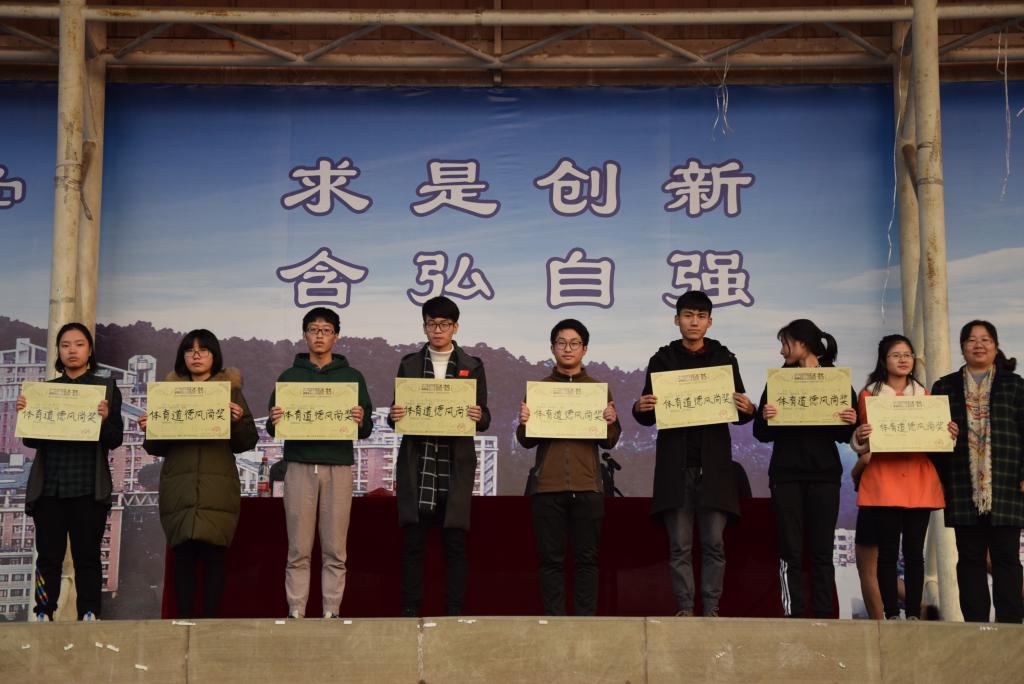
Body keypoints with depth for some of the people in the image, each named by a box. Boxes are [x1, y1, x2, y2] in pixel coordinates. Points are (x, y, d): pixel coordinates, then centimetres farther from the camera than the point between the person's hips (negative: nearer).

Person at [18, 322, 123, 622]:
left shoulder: (106, 388, 7)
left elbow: (115, 440, 2)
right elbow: (31, 441, 10)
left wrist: (104, 420, -18)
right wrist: (25, 413, -8)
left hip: (88, 487, -2)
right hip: (49, 486, 2)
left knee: (87, 557, -1)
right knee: (48, 556, 1)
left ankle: (89, 617, -1)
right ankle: (43, 617, 1)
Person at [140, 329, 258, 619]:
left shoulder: (231, 390, 11)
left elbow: (247, 442, 6)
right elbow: (156, 447, 13)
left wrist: (238, 420, -12)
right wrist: (149, 429, -7)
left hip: (217, 487, -1)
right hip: (179, 487, 1)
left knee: (213, 555, -5)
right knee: (183, 556, -3)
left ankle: (210, 618, 0)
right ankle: (184, 619, 1)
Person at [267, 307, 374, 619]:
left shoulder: (352, 377, 12)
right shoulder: (289, 377, 13)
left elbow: (366, 430, 8)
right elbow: (273, 429, 10)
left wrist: (361, 421, -14)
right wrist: (274, 422, -12)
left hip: (338, 467, 0)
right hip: (299, 466, 0)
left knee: (334, 550, 0)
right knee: (298, 550, -1)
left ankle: (332, 611, 5)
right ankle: (296, 612, 3)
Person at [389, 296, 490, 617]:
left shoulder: (472, 366, 9)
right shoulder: (409, 364, 11)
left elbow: (485, 418, 6)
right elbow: (397, 413, 11)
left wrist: (478, 417, -17)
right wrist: (394, 416, -12)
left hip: (455, 464, -1)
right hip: (416, 462, 1)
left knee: (455, 542, 0)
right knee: (413, 541, -1)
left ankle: (454, 612, 5)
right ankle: (409, 611, 4)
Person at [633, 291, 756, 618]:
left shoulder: (724, 359, 9)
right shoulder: (662, 360, 8)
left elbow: (738, 412, 10)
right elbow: (648, 417, 9)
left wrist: (748, 410, -12)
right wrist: (640, 408, -14)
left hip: (714, 463, 0)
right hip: (675, 464, 0)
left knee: (714, 542, 0)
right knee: (680, 545, 0)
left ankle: (711, 608, 6)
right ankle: (685, 609, 6)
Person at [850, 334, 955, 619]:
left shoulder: (924, 395, 16)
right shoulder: (869, 394, 8)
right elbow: (860, 443, 9)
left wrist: (949, 434, -3)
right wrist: (860, 437, -14)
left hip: (919, 479, 2)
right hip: (883, 479, -2)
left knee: (914, 550, 0)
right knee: (887, 551, -4)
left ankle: (914, 615, 4)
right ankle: (891, 615, 0)